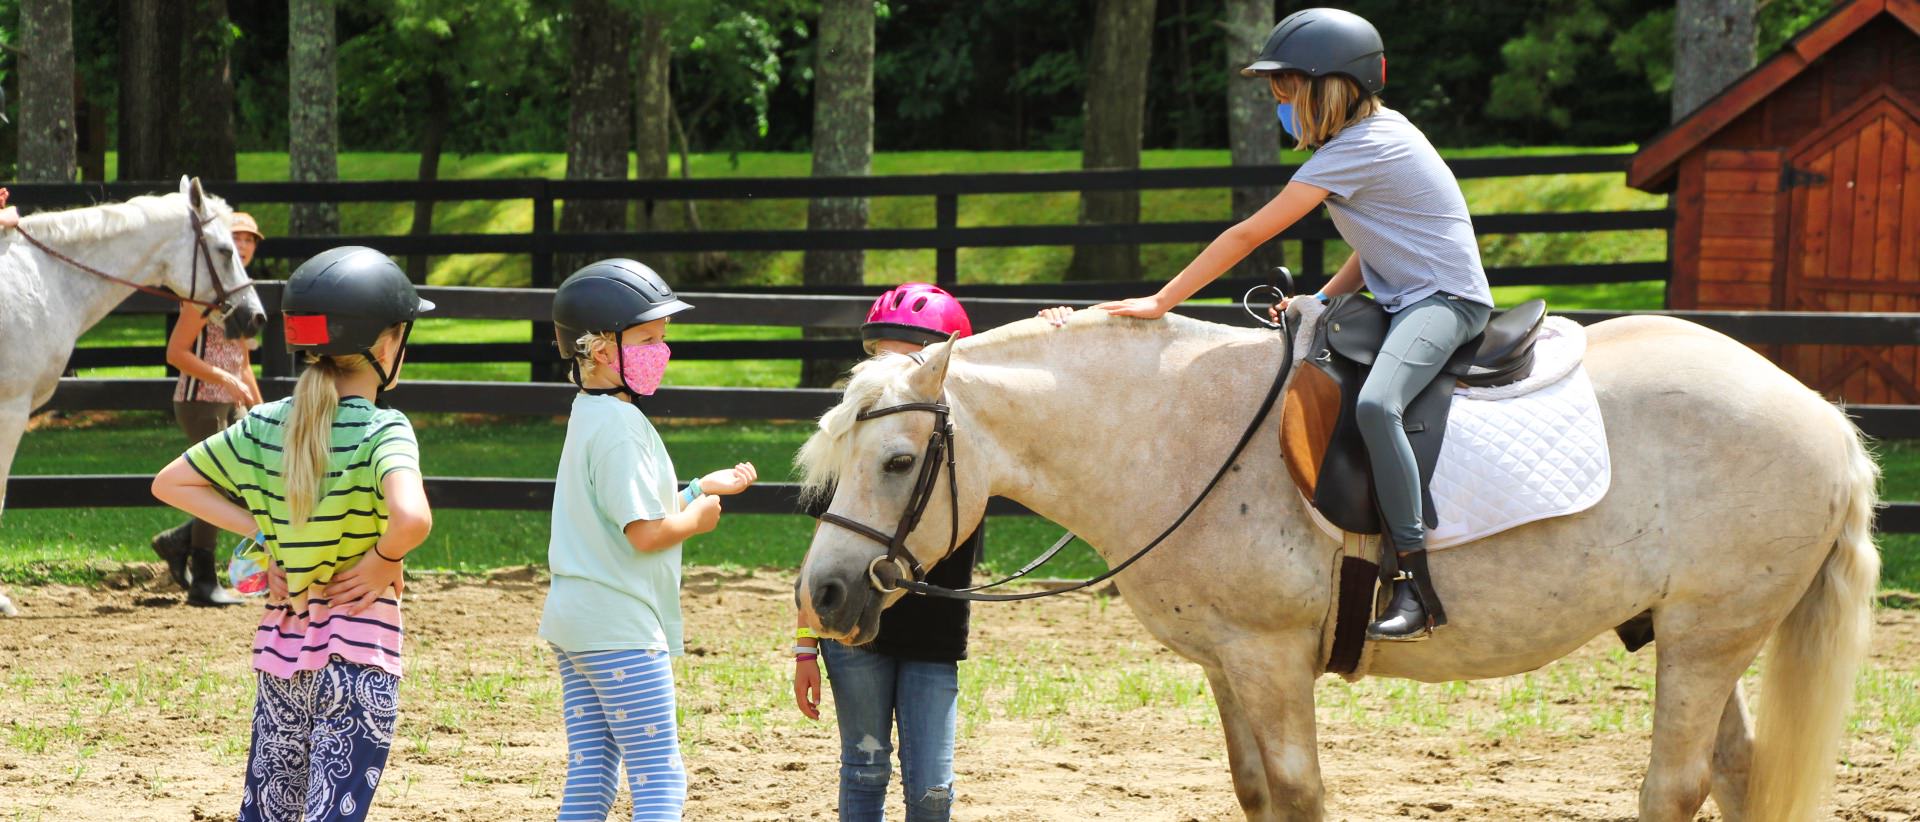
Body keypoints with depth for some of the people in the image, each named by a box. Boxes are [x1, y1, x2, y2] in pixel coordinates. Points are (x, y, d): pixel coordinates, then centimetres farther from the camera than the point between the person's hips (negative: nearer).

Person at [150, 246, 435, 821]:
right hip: (357, 652, -6)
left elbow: (170, 483, 11)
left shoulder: (264, 426, 3)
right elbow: (411, 519, -34)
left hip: (280, 645, 6)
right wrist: (384, 560, -13)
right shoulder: (383, 431, -15)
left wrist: (262, 535, 6)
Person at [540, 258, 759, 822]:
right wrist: (698, 517, -4)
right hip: (621, 628, -10)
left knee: (590, 777, 10)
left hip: (574, 624, 10)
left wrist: (702, 488, 16)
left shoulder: (588, 416, 13)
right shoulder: (620, 426, -18)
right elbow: (646, 533, -22)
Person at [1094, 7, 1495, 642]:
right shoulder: (1378, 133, 14)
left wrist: (1161, 303, -15)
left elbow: (1249, 236, -16)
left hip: (1444, 300, -11)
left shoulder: (1357, 150, -16)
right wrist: (1320, 303, 8)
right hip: (1402, 298, 11)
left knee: (1375, 403, -35)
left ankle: (1417, 587, -38)